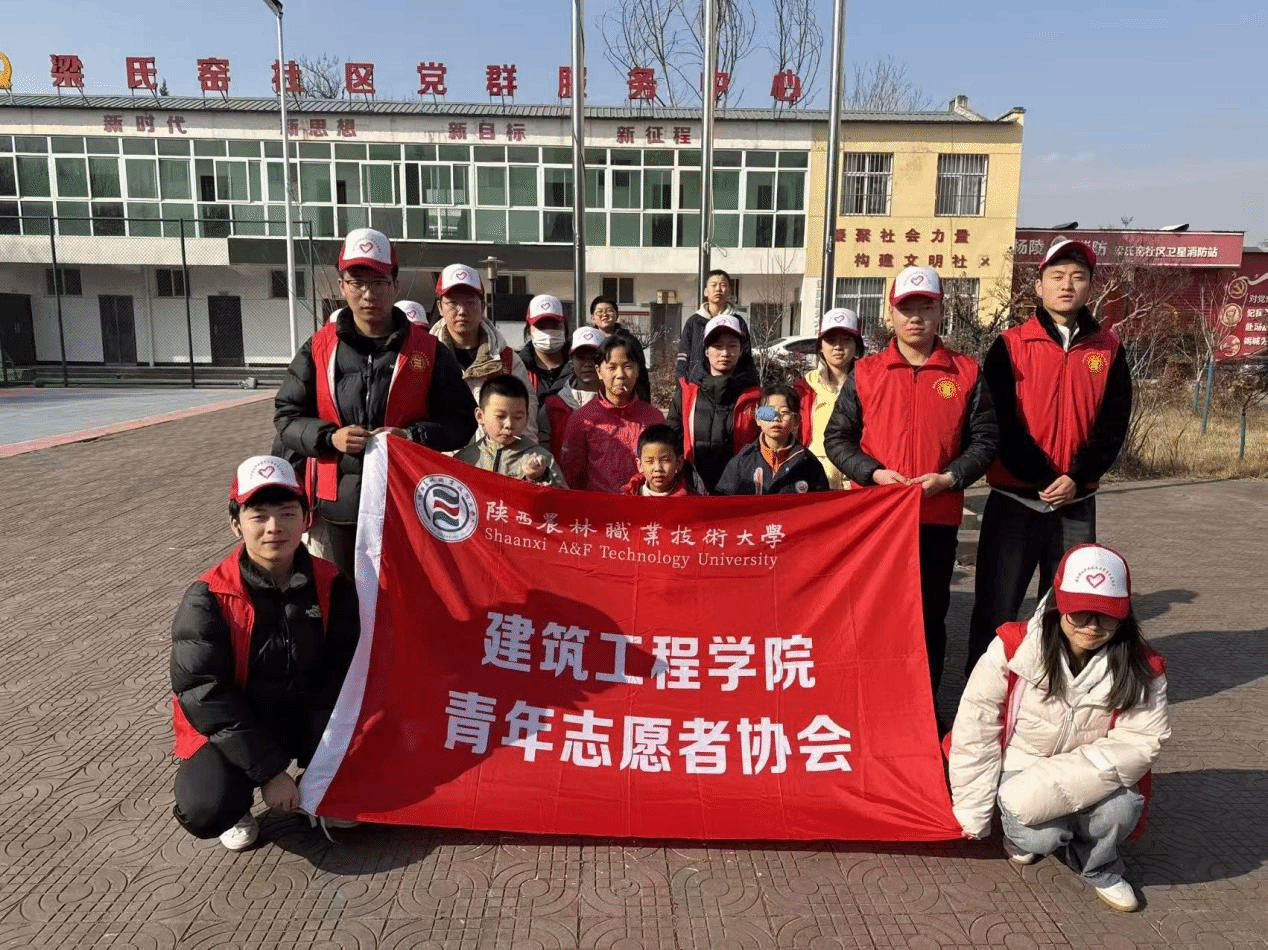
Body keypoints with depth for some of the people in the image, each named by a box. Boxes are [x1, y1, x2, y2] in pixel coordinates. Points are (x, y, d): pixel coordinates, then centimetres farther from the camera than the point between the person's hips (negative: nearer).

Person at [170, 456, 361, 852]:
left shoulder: (331, 585, -10)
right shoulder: (208, 598, -18)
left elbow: (342, 672, -6)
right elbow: (204, 696, -17)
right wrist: (270, 771, -19)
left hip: (305, 718, 3)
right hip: (227, 728, -2)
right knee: (207, 811, -28)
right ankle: (237, 806, 10)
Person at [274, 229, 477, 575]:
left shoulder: (428, 351, 1)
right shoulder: (318, 348, 4)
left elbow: (461, 421, 2)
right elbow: (286, 417, 8)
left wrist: (411, 436, -15)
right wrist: (329, 437, -11)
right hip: (335, 505, 1)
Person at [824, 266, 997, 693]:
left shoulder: (966, 373, 4)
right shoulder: (865, 373, 3)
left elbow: (984, 439, 4)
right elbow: (837, 438, 3)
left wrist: (949, 477, -12)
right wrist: (873, 472, -12)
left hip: (939, 518, 1)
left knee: (930, 616, 11)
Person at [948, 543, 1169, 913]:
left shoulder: (1141, 668, -15)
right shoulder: (1014, 647, -21)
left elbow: (1140, 742, -20)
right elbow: (975, 730, -15)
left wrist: (1054, 784, -33)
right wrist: (973, 816, -10)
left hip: (1093, 777, 2)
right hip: (1020, 768, -1)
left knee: (1122, 807, -29)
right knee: (1040, 837, -27)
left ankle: (1098, 868, 6)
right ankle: (1024, 835, 13)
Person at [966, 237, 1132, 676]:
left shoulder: (1109, 350, 7)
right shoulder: (1010, 346, -2)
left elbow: (1113, 424, 2)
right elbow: (1002, 424, -8)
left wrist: (1077, 477, -12)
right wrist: (1043, 477, -14)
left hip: (1077, 504, 3)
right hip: (1015, 499, -3)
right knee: (996, 609, 2)